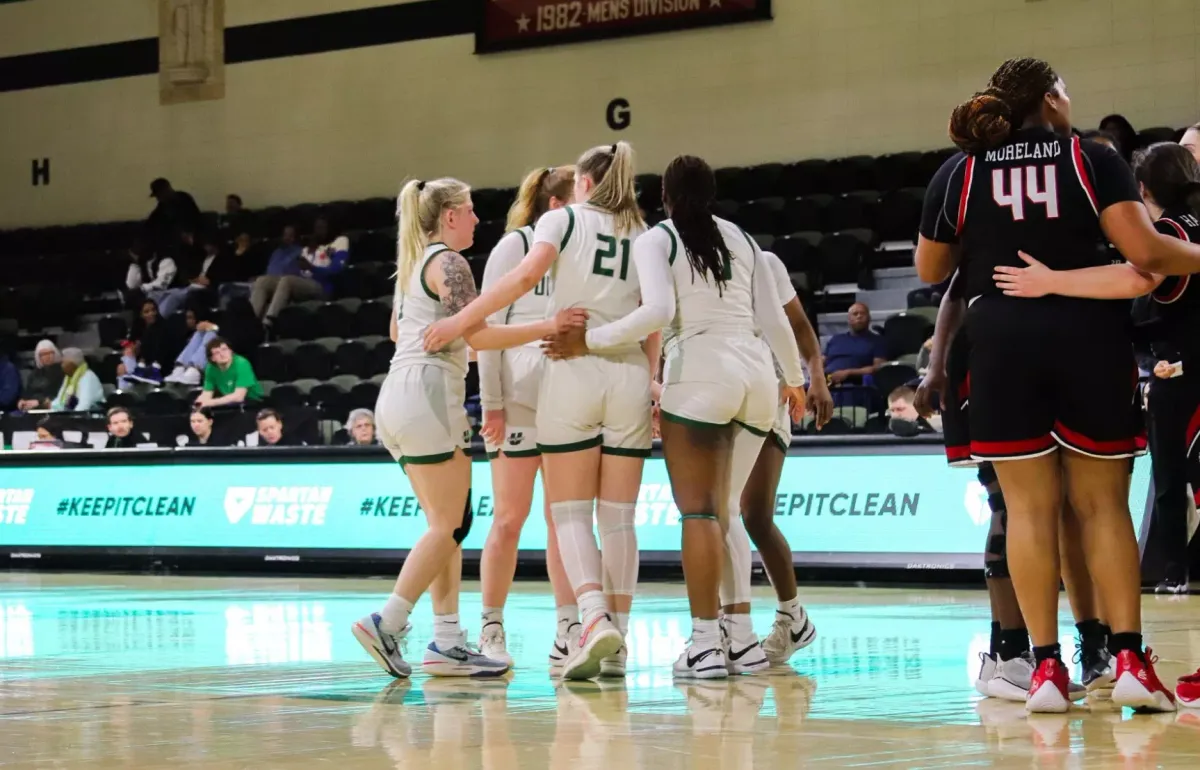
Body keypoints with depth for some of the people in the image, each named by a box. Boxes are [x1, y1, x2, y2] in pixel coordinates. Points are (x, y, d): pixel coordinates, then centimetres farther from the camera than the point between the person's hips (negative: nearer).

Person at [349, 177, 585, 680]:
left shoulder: (413, 264, 20)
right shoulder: (449, 264, -8)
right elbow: (477, 335, -19)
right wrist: (547, 327, -22)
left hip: (397, 394, 10)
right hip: (429, 393, -10)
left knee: (446, 525, 8)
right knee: (448, 526, -7)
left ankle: (447, 641, 3)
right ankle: (386, 623, -15)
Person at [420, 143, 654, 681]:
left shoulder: (565, 219, 4)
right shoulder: (644, 237, 14)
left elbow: (527, 274, -13)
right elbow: (654, 326, 8)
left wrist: (460, 321, -12)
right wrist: (648, 386, 15)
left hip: (573, 372, -3)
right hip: (629, 375, 3)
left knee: (570, 513, -1)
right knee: (618, 518, 6)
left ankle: (594, 618, -22)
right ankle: (616, 643, 6)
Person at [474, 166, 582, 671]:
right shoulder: (516, 245, 0)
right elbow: (487, 326, -5)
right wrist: (491, 402, -11)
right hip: (519, 396, -5)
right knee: (510, 518, -2)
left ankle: (568, 635, 2)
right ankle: (491, 631, 6)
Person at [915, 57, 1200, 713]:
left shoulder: (958, 173, 7)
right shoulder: (1091, 158, 0)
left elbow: (929, 271, 15)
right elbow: (1144, 250, -10)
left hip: (1002, 342, 1)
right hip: (1089, 337, -1)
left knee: (1029, 505, 4)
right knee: (1103, 503, 8)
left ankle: (1046, 665, 0)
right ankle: (1128, 659, 0)